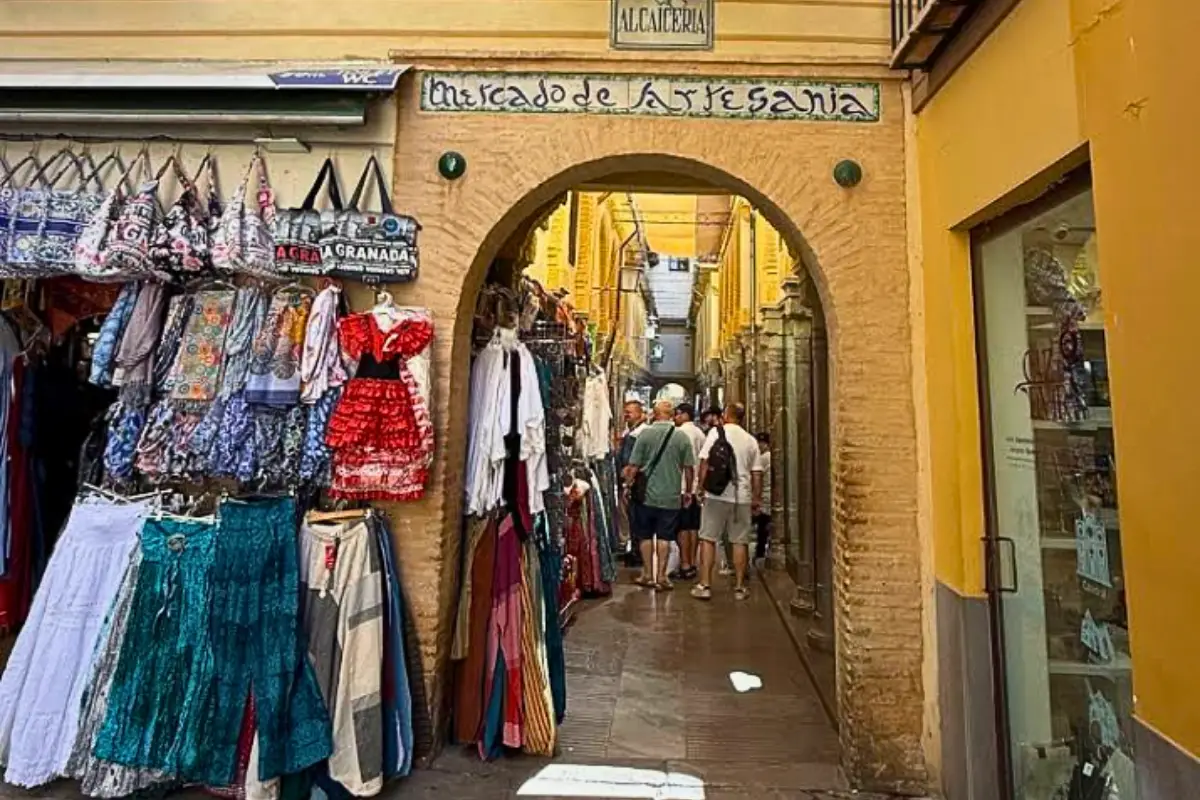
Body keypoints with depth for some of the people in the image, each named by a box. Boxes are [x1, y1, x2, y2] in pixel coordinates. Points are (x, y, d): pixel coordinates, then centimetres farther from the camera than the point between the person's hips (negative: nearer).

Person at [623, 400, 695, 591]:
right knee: (664, 537, 8)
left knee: (645, 535, 13)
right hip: (671, 497, 1)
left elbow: (634, 466, -8)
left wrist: (628, 484, 7)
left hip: (646, 495, -1)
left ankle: (648, 575, 20)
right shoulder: (683, 436, -4)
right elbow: (689, 469, 0)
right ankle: (661, 576, 11)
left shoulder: (645, 434, -8)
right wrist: (688, 492, 12)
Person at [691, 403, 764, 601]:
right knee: (740, 541, 9)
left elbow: (705, 463, -7)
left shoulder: (716, 432, -1)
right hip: (742, 497, 3)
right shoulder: (751, 440, 8)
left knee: (708, 539, 5)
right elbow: (757, 473, 9)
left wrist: (701, 488, 1)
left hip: (716, 495, -3)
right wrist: (757, 499, 16)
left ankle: (704, 585, 6)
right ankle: (739, 587, 15)